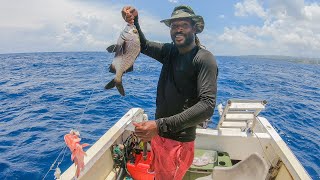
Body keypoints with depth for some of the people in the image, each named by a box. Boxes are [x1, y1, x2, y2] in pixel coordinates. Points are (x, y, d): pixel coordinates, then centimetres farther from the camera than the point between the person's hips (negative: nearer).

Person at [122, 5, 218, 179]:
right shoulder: (170, 51, 3)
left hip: (179, 141, -6)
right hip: (158, 133, 7)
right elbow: (143, 45, 14)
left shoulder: (205, 59, -18)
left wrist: (161, 125, -35)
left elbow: (207, 106, -28)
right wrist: (134, 20, -6)